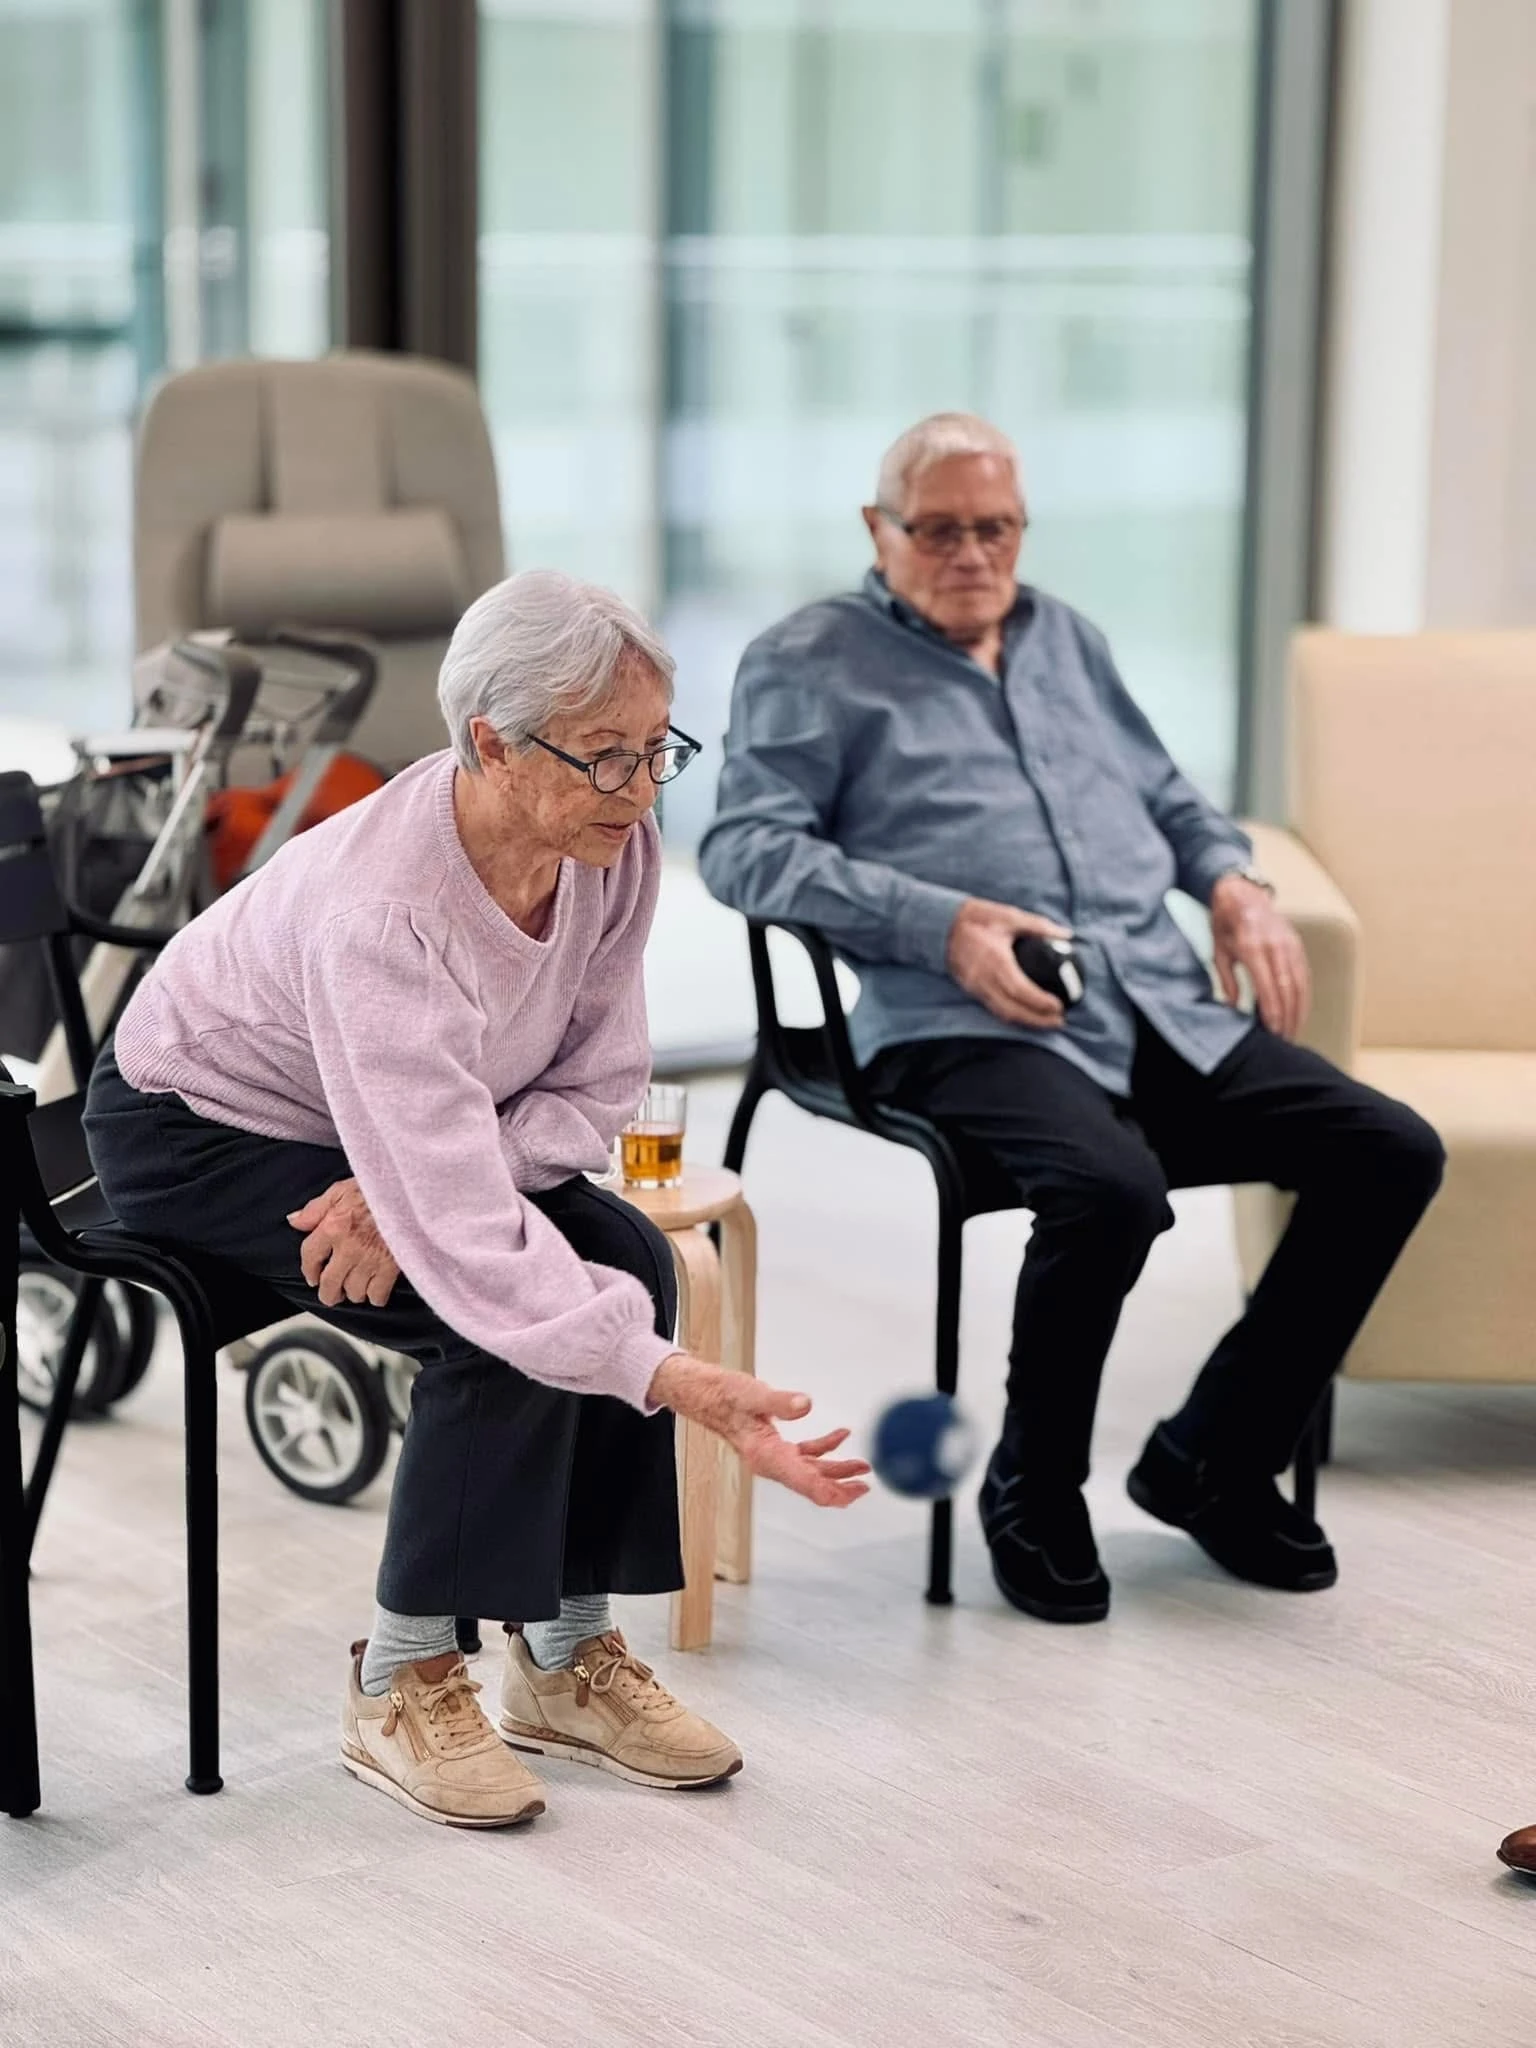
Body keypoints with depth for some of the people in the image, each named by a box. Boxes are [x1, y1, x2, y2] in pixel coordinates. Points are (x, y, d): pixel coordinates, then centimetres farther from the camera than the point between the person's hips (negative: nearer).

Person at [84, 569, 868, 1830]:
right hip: (200, 1125, -6)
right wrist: (678, 1383, -52)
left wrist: (420, 1184, -25)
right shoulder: (378, 910, -39)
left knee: (627, 1257, -17)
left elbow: (597, 1087, -9)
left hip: (401, 1130, 6)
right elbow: (464, 1231, -44)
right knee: (506, 1319, -26)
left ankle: (567, 1656, -3)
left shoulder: (614, 846, -19)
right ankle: (400, 1684, -9)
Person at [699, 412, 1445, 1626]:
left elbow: (1165, 795, 36)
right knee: (1112, 1193, -36)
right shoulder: (811, 663, 8)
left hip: (1165, 1014, 7)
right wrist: (938, 922, -16)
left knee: (1392, 1153, -12)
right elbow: (746, 849, -4)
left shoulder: (1065, 639, 28)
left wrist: (1234, 878, 13)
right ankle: (1034, 1498, -9)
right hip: (968, 1027, -6)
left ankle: (1216, 1459, 4)